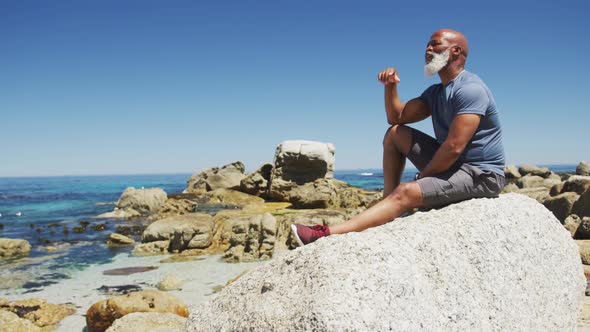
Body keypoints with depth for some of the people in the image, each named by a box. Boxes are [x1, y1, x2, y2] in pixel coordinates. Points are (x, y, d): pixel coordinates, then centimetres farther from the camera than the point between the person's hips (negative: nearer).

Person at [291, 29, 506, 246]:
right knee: (395, 133, 8)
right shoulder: (435, 92, 14)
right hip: (452, 163, 9)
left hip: (481, 176, -9)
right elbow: (397, 117, 15)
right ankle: (387, 204, -1)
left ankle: (325, 235, -37)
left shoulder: (469, 89, -17)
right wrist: (390, 86, -2)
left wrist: (422, 177, -13)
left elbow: (454, 147, -25)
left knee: (406, 193, -30)